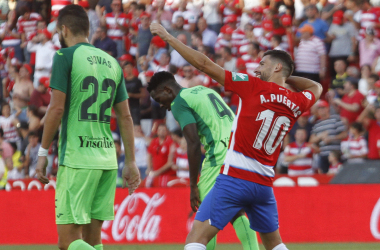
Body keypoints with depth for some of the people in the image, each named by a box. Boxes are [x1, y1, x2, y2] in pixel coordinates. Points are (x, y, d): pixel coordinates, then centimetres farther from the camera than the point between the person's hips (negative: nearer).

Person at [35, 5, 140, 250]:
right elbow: (126, 117, 15)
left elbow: (57, 108, -10)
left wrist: (43, 152, -2)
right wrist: (131, 162, 17)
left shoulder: (65, 56, -3)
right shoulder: (112, 62, 15)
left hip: (77, 158, -7)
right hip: (108, 159, 7)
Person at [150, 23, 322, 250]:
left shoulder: (254, 87, -5)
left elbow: (204, 64, -6)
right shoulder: (296, 103, 8)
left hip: (235, 178, -6)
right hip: (264, 184, 6)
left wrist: (168, 37, 0)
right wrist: (285, 78, 26)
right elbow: (316, 87, 35)